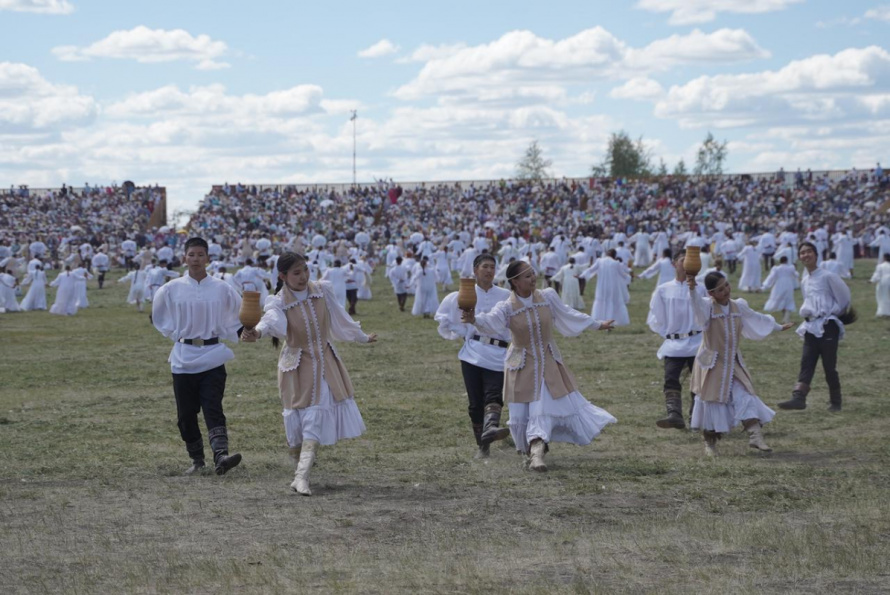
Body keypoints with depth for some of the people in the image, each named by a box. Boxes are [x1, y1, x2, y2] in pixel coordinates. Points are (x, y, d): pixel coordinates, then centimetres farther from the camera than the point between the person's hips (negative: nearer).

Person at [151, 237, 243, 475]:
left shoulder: (222, 289, -1)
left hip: (212, 357, -1)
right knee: (186, 413, 5)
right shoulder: (171, 289, -1)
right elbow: (159, 317, 16)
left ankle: (221, 456, -24)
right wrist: (175, 335, 12)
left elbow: (239, 315, 15)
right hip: (183, 357, 1)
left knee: (213, 409, -13)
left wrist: (225, 335, 8)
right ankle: (196, 460, 18)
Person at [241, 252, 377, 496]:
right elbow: (271, 320, -39)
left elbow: (341, 318, 13)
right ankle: (300, 471, 16)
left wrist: (363, 337, 26)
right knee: (299, 421, -2)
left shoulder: (322, 291, -4)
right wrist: (257, 332, -63)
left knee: (315, 420, -3)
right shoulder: (279, 302, -15)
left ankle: (301, 476, -5)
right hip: (297, 367, -4)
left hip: (325, 363, 4)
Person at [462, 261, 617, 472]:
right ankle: (532, 452, 25)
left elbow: (569, 315, 9)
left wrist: (597, 325, 19)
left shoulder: (547, 297, -6)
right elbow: (491, 321, -34)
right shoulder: (507, 307, -16)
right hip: (522, 366, -3)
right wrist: (474, 319, -58)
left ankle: (537, 453, 13)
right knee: (521, 414, 2)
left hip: (548, 363, 3)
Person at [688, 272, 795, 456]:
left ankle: (755, 436, -7)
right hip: (712, 364, -4)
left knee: (744, 396, -5)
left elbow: (757, 318, 22)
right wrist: (692, 289, -61)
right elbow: (697, 304, -38)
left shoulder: (738, 306, 5)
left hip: (733, 363, 4)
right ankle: (710, 443, 15)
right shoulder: (708, 306, -13)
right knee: (711, 402, 2)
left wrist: (779, 327, 36)